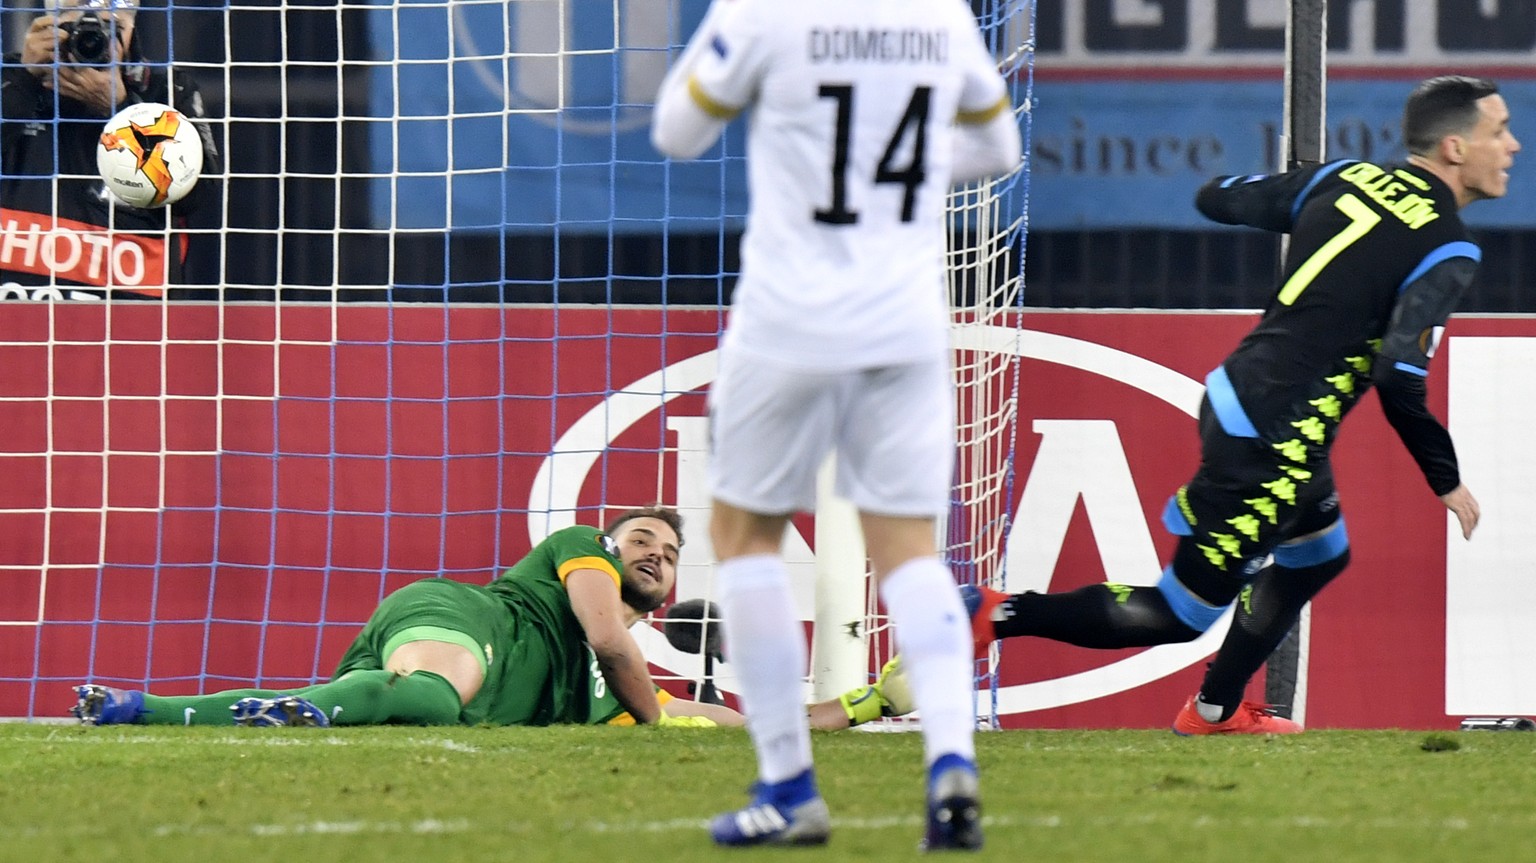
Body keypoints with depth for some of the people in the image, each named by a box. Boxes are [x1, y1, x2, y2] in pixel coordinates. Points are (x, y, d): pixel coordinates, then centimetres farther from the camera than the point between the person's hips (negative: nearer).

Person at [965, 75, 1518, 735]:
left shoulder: (1348, 179, 7)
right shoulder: (1447, 252, -15)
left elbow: (1217, 198, 14)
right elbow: (1400, 385, -21)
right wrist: (1447, 482, -7)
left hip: (1233, 400, 9)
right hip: (1270, 449, -9)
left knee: (1319, 554, 31)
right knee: (1178, 616, 2)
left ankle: (1215, 711, 39)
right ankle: (995, 615, -4)